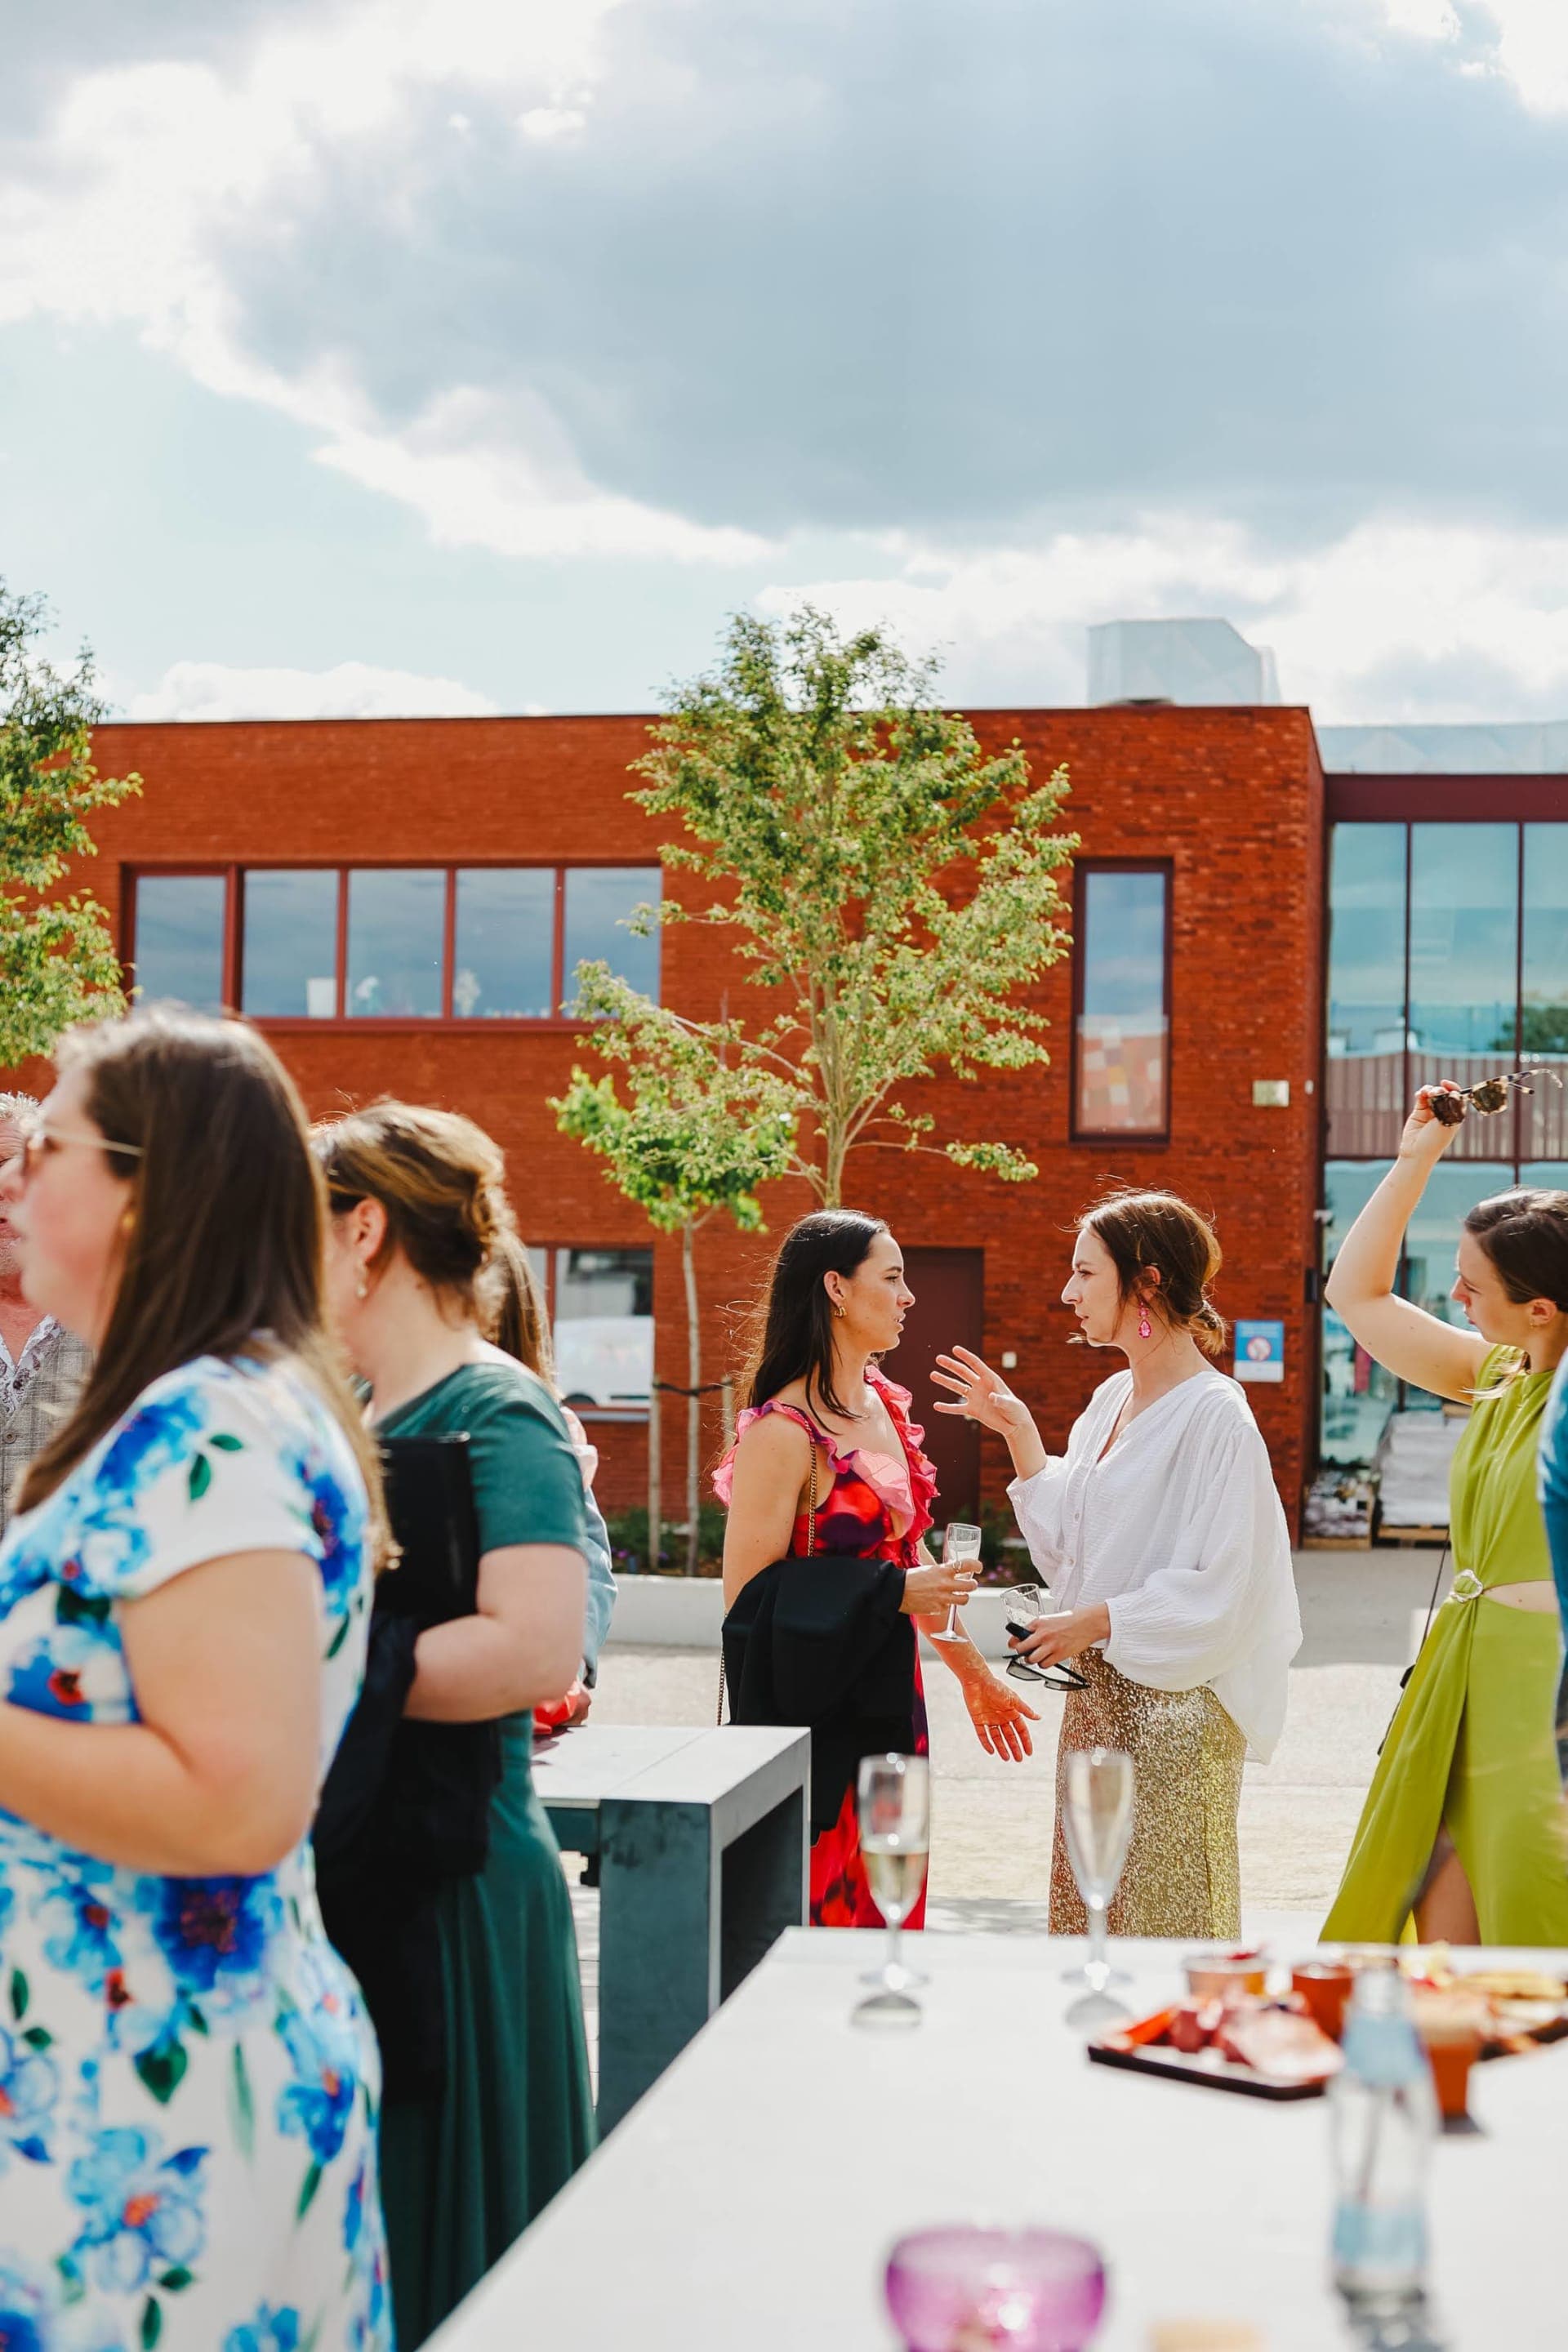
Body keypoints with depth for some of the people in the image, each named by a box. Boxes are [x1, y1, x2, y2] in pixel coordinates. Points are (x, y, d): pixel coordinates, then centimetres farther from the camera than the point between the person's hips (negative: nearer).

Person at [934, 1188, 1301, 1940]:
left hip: (1175, 1708, -8)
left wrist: (1098, 1621, -17)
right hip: (1096, 1696, 8)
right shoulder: (1112, 1400, 10)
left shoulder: (1213, 1415, -16)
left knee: (1164, 1915, 2)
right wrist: (1019, 1433, 8)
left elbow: (1221, 1589, -19)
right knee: (1089, 1912, 15)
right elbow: (1069, 1548, 13)